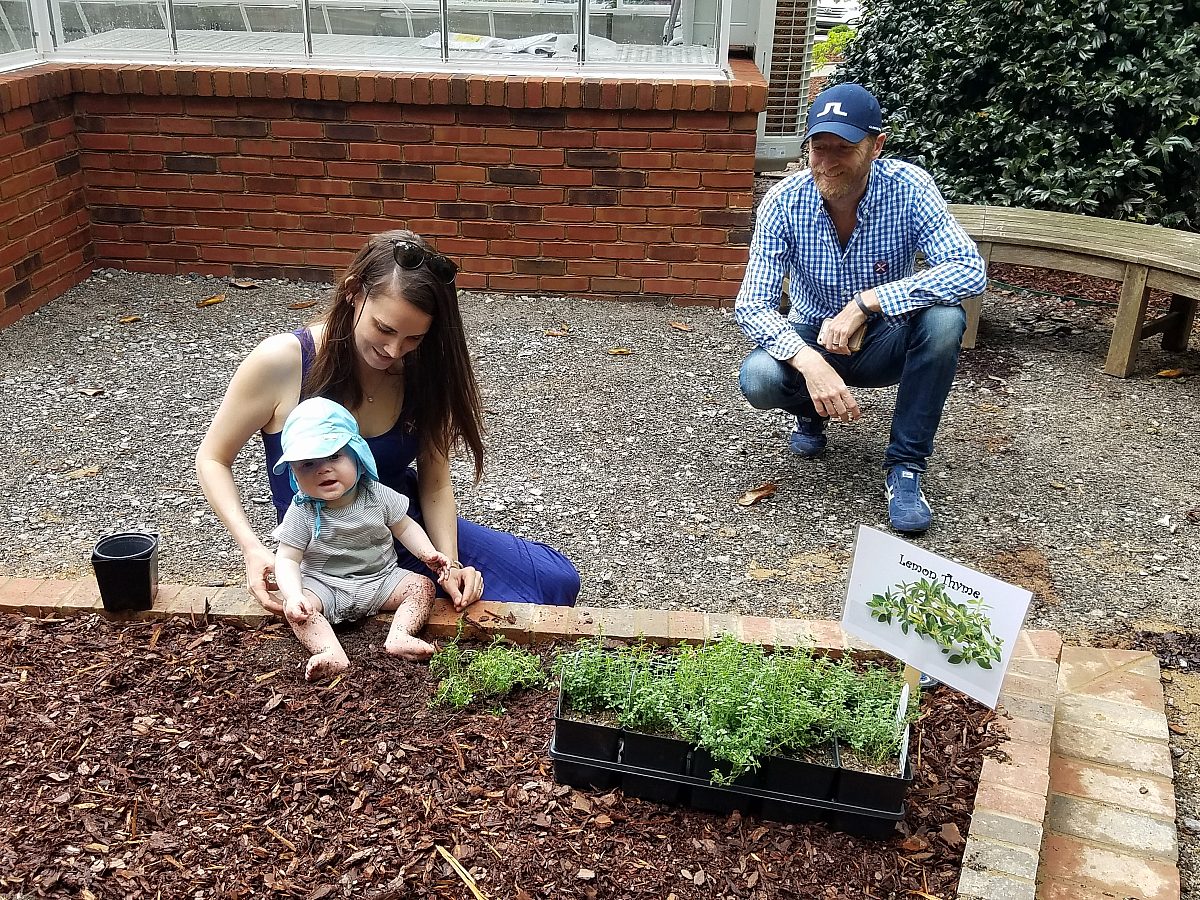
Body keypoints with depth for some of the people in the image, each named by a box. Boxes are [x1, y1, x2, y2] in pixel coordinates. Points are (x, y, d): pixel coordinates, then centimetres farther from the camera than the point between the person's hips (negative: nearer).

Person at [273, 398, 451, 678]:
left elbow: (404, 527, 5)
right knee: (296, 609, -27)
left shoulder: (377, 496, -9)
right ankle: (332, 654, -43)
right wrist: (294, 597, -31)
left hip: (380, 578, 2)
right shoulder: (303, 512, -14)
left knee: (422, 586, -15)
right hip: (324, 584, -2)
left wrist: (428, 553, -11)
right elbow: (287, 559, -13)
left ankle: (399, 636, -31)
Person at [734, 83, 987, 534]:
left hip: (885, 343, 0)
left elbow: (971, 270, -31)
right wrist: (809, 363, -42)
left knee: (944, 318, -32)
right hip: (812, 341, 0)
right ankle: (810, 412, 8)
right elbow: (751, 305, -23)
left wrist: (865, 303, -39)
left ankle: (905, 467, -16)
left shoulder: (908, 188, -21)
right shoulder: (784, 201, -18)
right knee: (758, 378, -31)